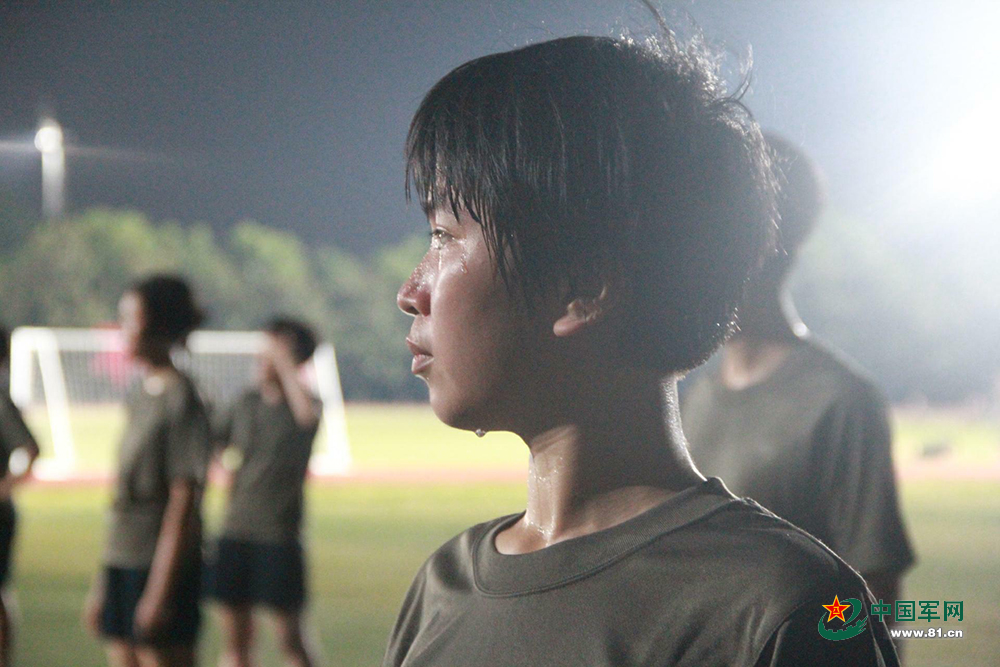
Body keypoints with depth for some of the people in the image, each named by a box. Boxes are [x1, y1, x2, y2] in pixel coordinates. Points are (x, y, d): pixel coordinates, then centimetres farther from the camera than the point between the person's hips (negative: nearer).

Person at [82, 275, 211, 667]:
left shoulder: (180, 400, -12)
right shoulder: (141, 396, 13)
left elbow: (183, 503, -15)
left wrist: (159, 593, -17)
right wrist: (102, 584, 18)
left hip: (163, 566, -8)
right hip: (122, 565, 8)